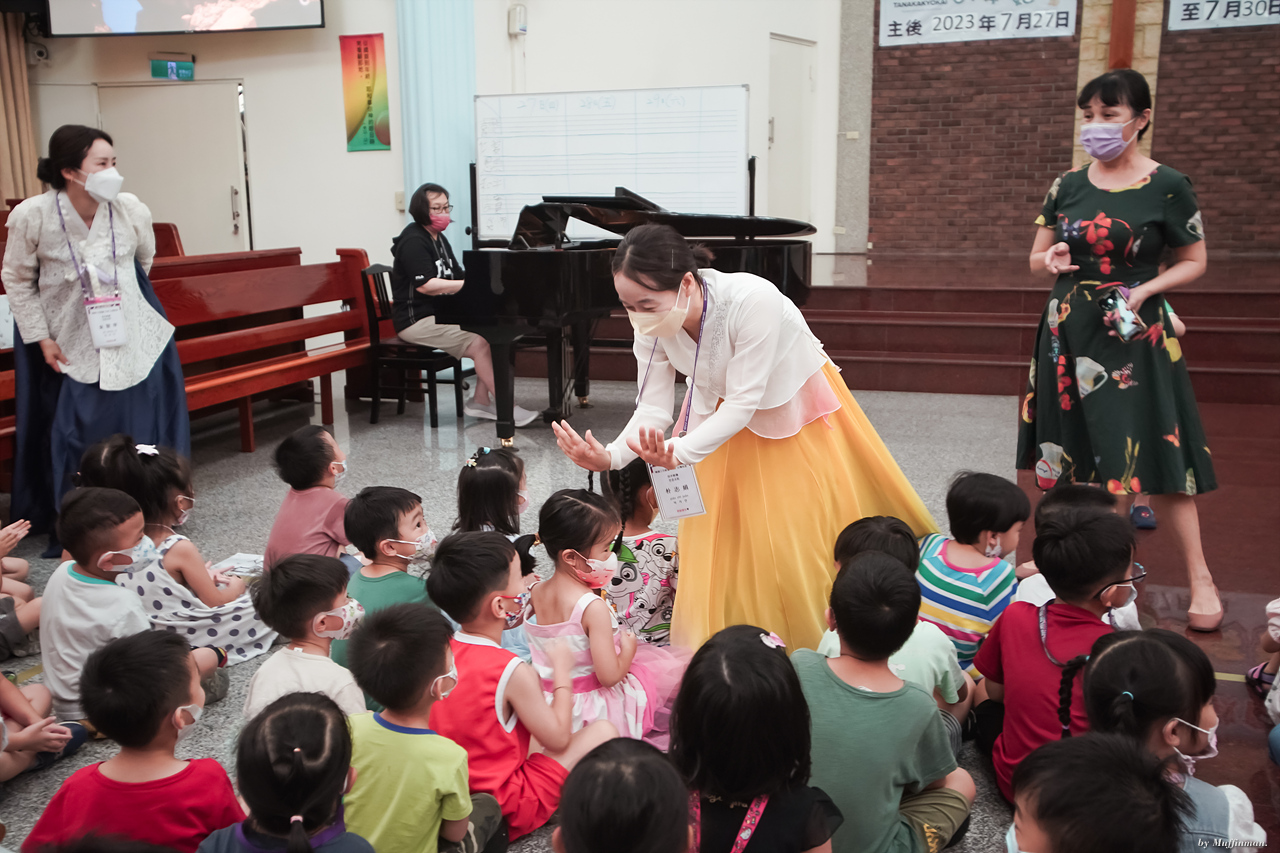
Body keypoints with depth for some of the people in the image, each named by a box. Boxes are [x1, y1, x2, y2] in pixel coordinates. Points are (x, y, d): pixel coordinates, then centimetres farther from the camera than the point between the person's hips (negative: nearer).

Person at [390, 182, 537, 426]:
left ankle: (480, 400, -2)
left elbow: (457, 276, 18)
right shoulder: (413, 241, -15)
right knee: (479, 343, -24)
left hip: (439, 313, 10)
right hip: (417, 320, -10)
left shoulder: (438, 238, 17)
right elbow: (425, 285, -26)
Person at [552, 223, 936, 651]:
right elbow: (652, 410, -18)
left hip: (795, 405, -4)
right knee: (721, 537, 4)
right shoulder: (652, 325, -24)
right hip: (722, 412, 4)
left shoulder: (753, 300, -40)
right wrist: (608, 457, -37)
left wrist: (679, 453, -50)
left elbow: (742, 404, -36)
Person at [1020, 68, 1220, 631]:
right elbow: (1036, 259, 15)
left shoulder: (1168, 188, -3)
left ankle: (1201, 578, 8)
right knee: (1077, 456, 9)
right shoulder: (1067, 187, 7)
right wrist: (1050, 262, -8)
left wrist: (1146, 289, -14)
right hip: (1069, 335, 4)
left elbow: (1194, 262, 3)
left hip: (1134, 336, -4)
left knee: (1150, 456, -5)